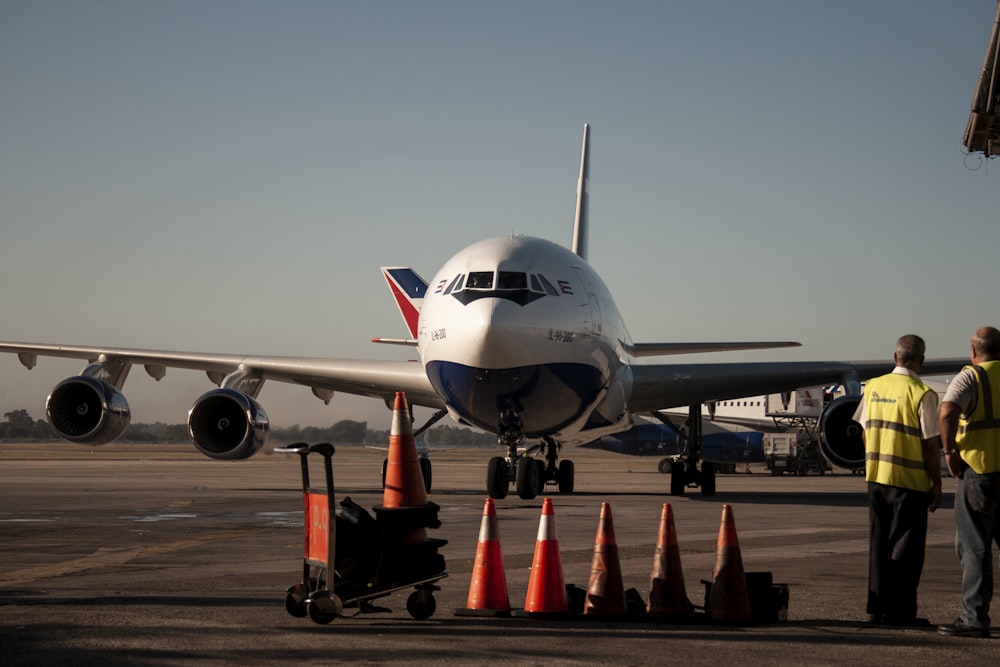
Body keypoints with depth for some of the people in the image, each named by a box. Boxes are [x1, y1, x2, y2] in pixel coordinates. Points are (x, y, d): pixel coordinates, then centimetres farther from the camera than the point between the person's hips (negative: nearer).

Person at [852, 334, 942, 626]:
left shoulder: (873, 387, 5)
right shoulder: (922, 394, -13)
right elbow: (930, 445, -13)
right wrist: (937, 485, -4)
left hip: (876, 478, 6)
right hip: (911, 481, -6)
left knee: (879, 545, 12)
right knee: (906, 547, 2)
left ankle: (877, 609, 16)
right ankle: (899, 611, 3)